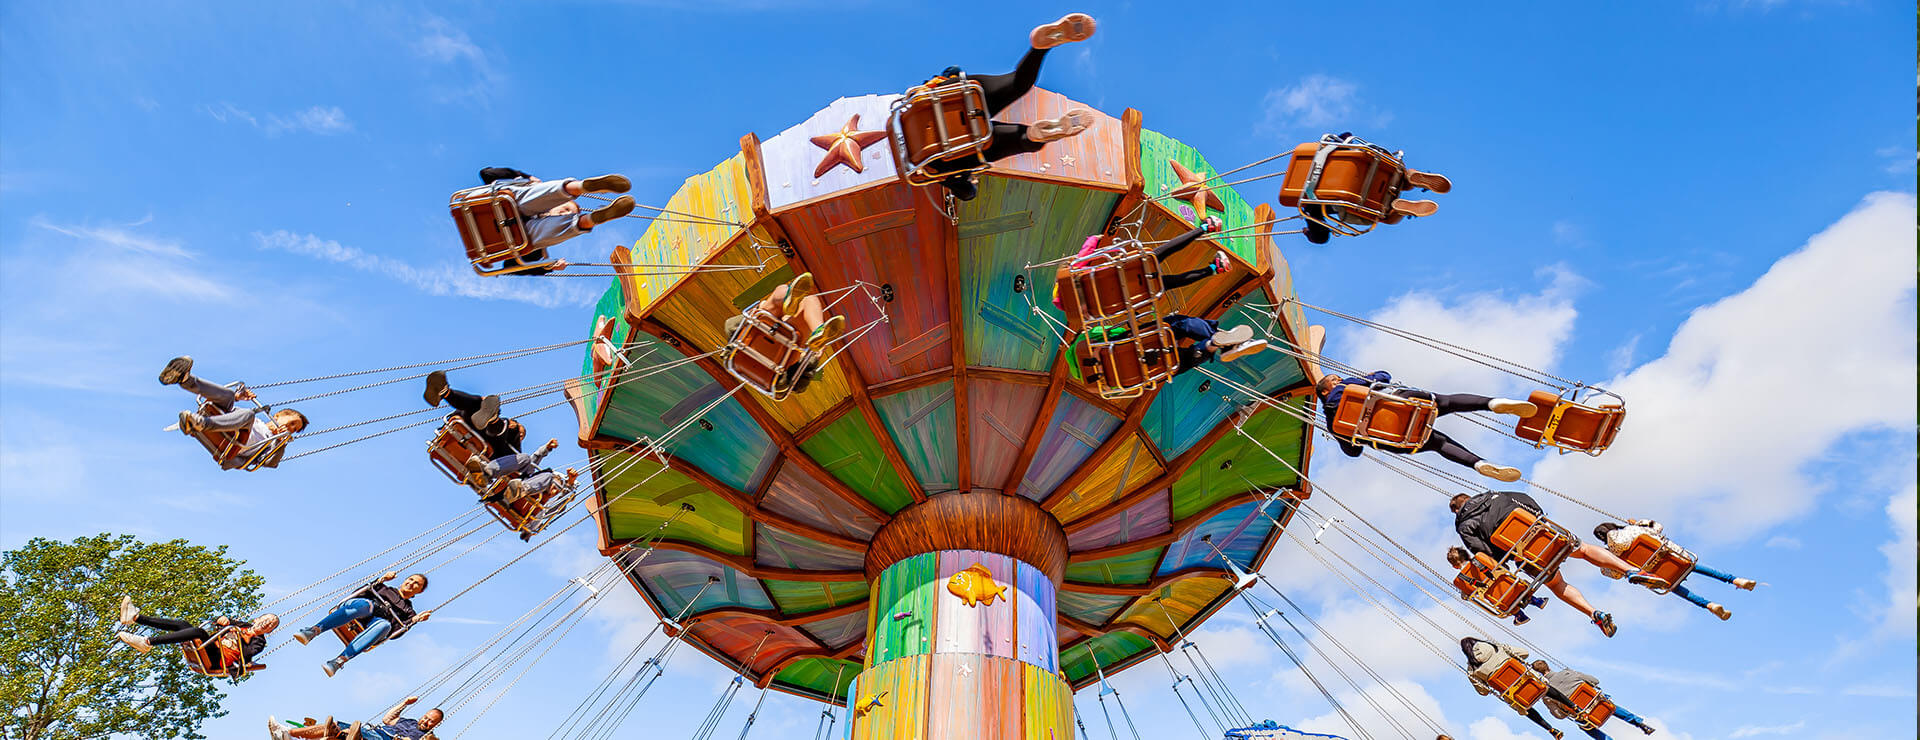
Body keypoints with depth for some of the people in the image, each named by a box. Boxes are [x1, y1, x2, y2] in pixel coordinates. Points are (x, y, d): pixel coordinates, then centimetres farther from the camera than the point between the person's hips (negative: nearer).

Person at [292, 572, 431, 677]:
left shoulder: (408, 611, 28)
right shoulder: (385, 589, 34)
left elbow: (395, 632, 11)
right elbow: (357, 594, 19)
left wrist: (415, 620, -1)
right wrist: (381, 580, 13)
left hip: (373, 624, -1)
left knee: (385, 625, -39)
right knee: (365, 604, -37)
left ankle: (339, 661, -52)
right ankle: (314, 630, -52)